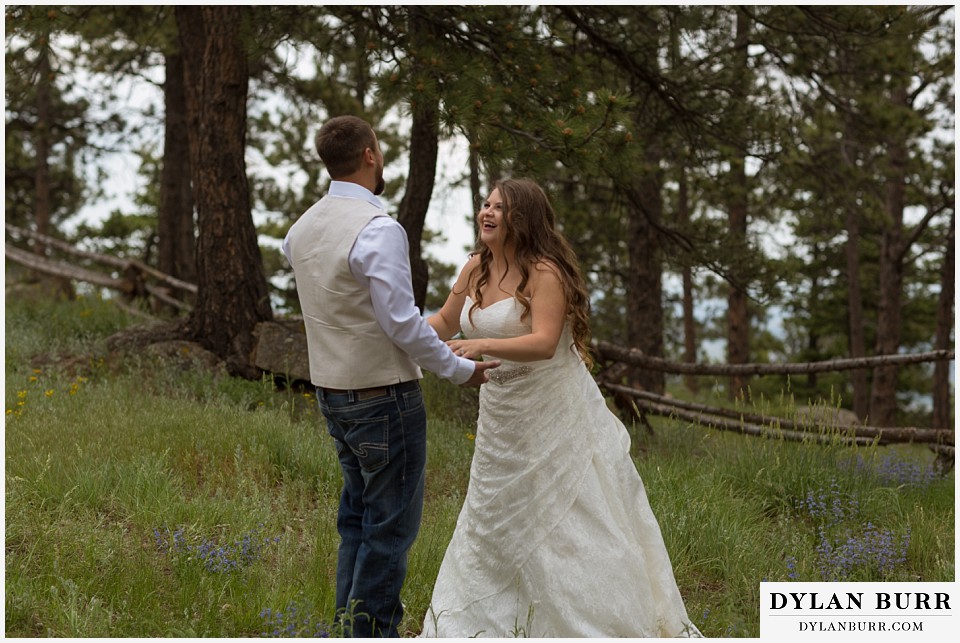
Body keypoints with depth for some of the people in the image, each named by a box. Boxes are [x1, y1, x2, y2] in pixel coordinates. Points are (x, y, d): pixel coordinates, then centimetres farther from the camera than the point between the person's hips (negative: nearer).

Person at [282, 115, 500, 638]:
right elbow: (402, 322, -21)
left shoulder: (301, 228, 6)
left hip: (331, 392, 9)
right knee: (391, 526, 0)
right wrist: (459, 369, -9)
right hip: (384, 397, -8)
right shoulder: (378, 229, -19)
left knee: (356, 517, 18)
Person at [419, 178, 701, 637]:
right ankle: (474, 623, 29)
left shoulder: (544, 272, -18)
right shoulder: (476, 269, 4)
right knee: (494, 524, 16)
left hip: (554, 418, -7)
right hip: (503, 419, 7)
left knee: (575, 524, -2)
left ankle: (613, 624, 10)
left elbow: (544, 342, -29)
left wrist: (481, 346, -40)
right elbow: (445, 323, 15)